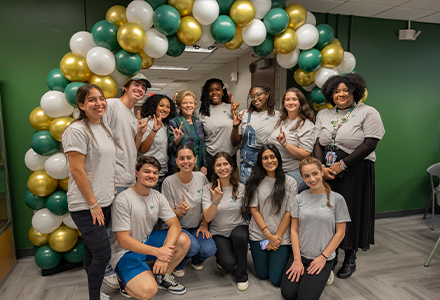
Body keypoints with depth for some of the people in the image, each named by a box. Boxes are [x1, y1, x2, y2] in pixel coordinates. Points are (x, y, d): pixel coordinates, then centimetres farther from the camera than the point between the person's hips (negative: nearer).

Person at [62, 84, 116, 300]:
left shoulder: (103, 128, 12)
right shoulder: (77, 130, -14)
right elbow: (76, 171, -18)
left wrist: (112, 192, 12)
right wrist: (93, 204, -16)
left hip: (104, 202, 8)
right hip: (85, 206, -8)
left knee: (92, 249, 19)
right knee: (102, 253, -4)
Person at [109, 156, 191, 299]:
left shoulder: (157, 196, -1)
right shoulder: (123, 200, -20)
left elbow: (175, 224, -8)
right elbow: (123, 240, -22)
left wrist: (165, 249, -28)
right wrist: (157, 252, -30)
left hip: (148, 240, 6)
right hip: (126, 251, -6)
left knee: (184, 240, -17)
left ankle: (162, 276, 5)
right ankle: (126, 282, 6)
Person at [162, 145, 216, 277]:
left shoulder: (201, 177, -5)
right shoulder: (169, 182, -15)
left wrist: (203, 224, -3)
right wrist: (181, 211, -29)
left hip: (196, 227, 3)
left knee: (209, 250, -21)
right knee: (193, 246, -30)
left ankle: (196, 259, 18)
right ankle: (177, 264, 6)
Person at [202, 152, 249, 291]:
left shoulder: (241, 188, -5)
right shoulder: (208, 189, -8)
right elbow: (207, 218, -17)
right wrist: (215, 201, -33)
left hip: (238, 227, 1)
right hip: (218, 233, -1)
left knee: (240, 236, -35)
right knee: (228, 264, -25)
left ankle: (242, 276, -9)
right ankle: (221, 256, 15)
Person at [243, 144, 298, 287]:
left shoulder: (290, 182, -5)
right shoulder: (255, 182, -3)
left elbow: (289, 213, -6)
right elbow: (254, 210, -4)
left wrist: (277, 237, -10)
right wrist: (269, 235, -10)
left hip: (282, 237, -1)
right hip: (258, 235, 1)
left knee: (277, 279, -1)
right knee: (262, 275, 8)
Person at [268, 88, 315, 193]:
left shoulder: (307, 125, -5)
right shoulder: (281, 121, 16)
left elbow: (306, 155, -14)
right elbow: (271, 144, 28)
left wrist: (285, 144, -23)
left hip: (294, 173, -6)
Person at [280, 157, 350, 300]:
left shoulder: (336, 199, -7)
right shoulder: (299, 199, -1)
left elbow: (340, 232, -4)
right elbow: (294, 230, -1)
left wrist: (323, 257, -9)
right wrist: (297, 260, -8)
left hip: (323, 258, -2)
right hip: (300, 255, 2)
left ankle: (324, 274, 15)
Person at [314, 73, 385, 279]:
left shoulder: (368, 113, -3)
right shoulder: (324, 116, 12)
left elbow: (370, 144, -12)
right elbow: (318, 144, 6)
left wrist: (342, 165, -16)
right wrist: (321, 168, -10)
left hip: (355, 172, -4)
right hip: (327, 172, 4)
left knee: (351, 212, 3)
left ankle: (350, 259, 22)